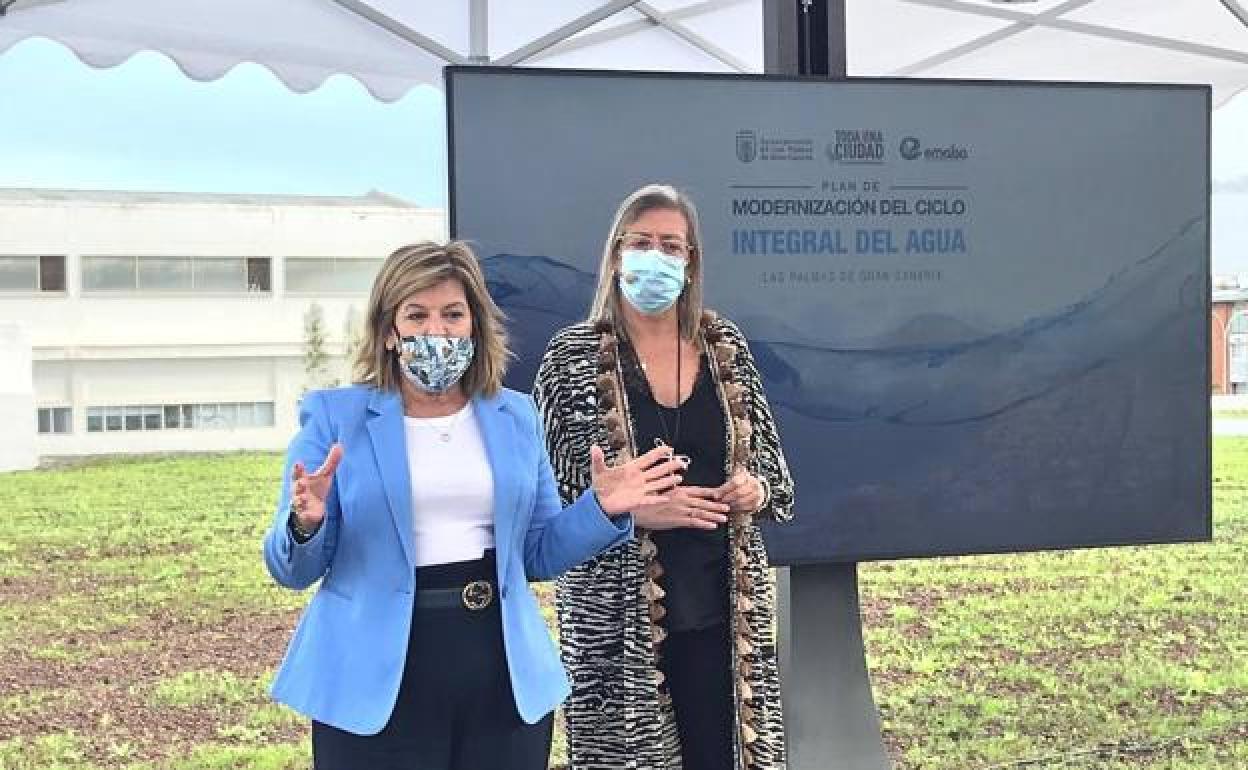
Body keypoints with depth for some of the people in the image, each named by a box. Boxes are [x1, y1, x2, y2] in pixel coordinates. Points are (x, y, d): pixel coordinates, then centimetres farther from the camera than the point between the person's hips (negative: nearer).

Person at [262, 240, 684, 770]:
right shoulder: (334, 415, -1)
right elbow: (292, 570, -2)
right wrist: (305, 524, -23)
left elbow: (538, 554, 11)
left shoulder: (515, 415, 7)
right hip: (376, 685, -2)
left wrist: (600, 508, -6)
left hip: (504, 676, 3)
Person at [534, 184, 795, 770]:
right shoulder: (573, 354, -4)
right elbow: (548, 494, -5)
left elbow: (771, 461, 14)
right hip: (616, 616, -3)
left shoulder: (726, 345, 7)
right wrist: (633, 510, -20)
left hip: (724, 607, 3)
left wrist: (757, 490, -8)